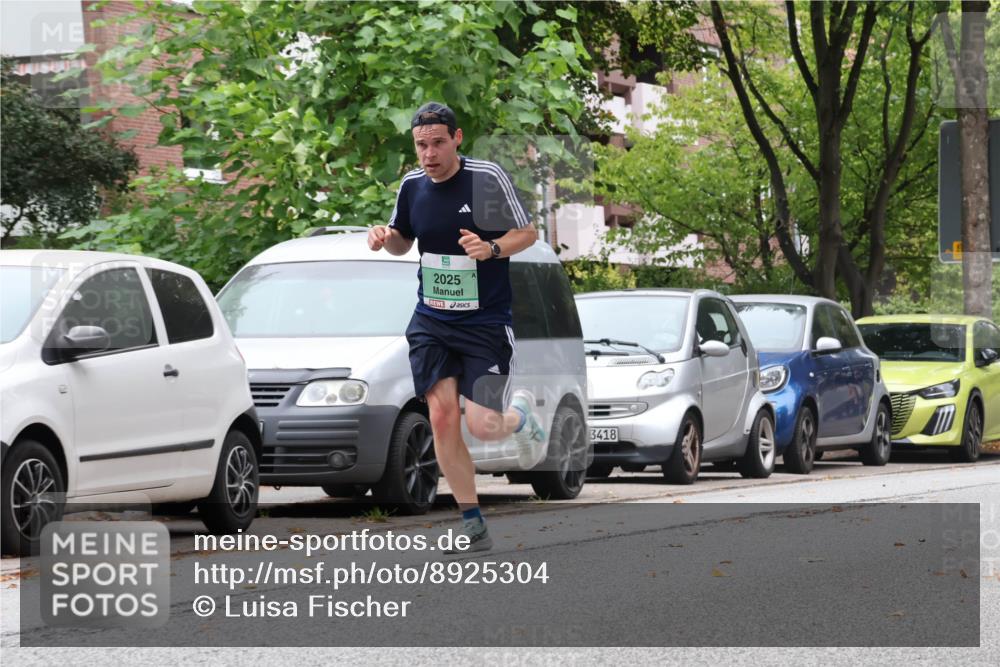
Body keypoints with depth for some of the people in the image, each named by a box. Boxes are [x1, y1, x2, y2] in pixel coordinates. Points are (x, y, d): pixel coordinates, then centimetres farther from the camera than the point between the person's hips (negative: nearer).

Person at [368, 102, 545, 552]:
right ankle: (472, 524, 4)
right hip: (431, 321, 4)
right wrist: (387, 237, -5)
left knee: (481, 426, -11)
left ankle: (520, 414, 27)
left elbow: (528, 233, -3)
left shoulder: (488, 178, -12)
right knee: (442, 418, -9)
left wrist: (492, 248, -23)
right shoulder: (412, 185, 2)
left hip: (486, 322, -4)